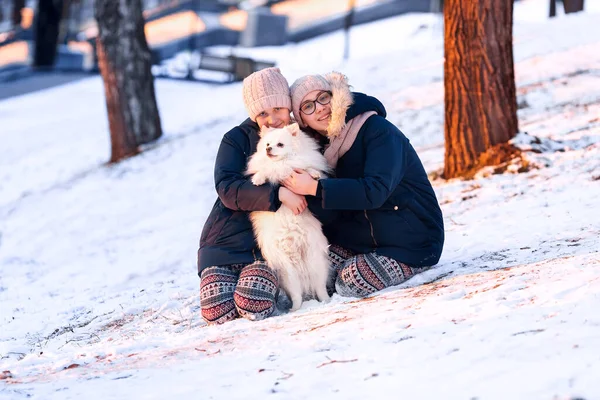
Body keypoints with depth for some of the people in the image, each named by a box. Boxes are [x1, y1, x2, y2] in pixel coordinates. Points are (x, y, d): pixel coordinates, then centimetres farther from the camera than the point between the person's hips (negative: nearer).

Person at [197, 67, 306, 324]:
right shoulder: (236, 140, -1)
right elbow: (228, 190, -16)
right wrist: (278, 194, -27)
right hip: (228, 241, 0)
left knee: (253, 307, -25)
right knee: (218, 312, -19)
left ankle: (266, 281, 8)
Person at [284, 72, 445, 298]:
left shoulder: (378, 131, -17)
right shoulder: (323, 146, 6)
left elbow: (376, 191, -30)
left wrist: (315, 188, -30)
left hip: (413, 243, -6)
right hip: (364, 239, 7)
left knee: (351, 282, -24)